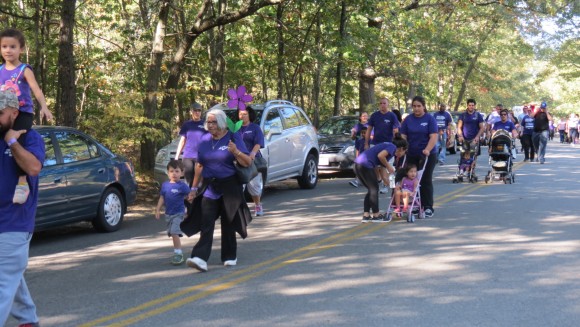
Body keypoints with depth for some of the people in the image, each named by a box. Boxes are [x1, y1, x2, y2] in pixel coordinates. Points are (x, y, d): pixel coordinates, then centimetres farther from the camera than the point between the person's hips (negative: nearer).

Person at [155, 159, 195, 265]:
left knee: (175, 233, -18)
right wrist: (158, 210, 8)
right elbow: (162, 198, 12)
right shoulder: (165, 185, 5)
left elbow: (189, 195, -16)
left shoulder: (182, 186, -10)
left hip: (178, 213, -6)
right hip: (168, 214, 6)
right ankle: (178, 253, 30)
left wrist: (191, 197, -39)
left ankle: (178, 253, -11)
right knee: (172, 234, 15)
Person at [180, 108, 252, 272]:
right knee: (206, 223, -9)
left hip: (229, 187, -3)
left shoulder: (233, 138, -5)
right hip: (209, 187, 3)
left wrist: (236, 152, -28)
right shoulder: (204, 140, 8)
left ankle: (230, 257, 21)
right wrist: (194, 186, 14)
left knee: (228, 224, 6)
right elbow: (199, 165, 15)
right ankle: (200, 258, -18)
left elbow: (248, 162, -10)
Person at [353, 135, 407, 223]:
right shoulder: (393, 147, 1)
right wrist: (388, 166, -3)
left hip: (358, 165, 9)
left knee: (371, 190, 18)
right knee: (374, 189, 4)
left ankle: (366, 216, 18)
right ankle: (376, 216, 12)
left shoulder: (387, 146, 27)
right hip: (365, 165, -9)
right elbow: (380, 156, -18)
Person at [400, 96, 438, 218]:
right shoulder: (408, 119, 5)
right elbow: (403, 136, 3)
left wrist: (427, 149, -27)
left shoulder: (430, 119, -5)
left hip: (428, 155, -3)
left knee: (426, 180, -2)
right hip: (412, 155, 3)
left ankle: (428, 207, 2)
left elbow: (434, 136, -13)